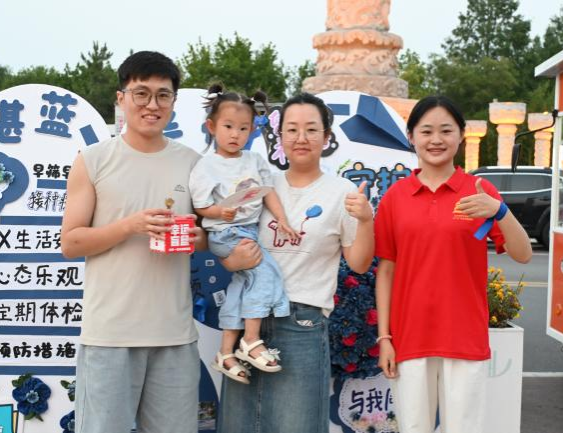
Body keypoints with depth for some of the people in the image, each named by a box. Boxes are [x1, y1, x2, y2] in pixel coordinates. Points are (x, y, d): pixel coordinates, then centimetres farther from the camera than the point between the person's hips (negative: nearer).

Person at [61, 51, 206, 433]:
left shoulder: (192, 163, 8)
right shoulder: (93, 161, 0)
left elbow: (209, 232, 18)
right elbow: (70, 242, -1)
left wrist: (197, 238, -5)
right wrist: (130, 226, -16)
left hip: (176, 331, 3)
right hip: (110, 331, -2)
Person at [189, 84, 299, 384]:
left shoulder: (255, 161, 12)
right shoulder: (206, 166, -4)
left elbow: (269, 191, 12)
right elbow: (201, 207, -5)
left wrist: (281, 219, -1)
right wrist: (222, 212, -24)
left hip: (251, 230, 5)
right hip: (224, 235, -5)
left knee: (243, 283, -7)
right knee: (265, 268, -21)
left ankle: (227, 352, 3)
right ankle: (251, 341, -15)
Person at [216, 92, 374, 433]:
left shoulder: (341, 192, 1)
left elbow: (359, 264, 2)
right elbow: (228, 246, 15)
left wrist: (366, 220, -15)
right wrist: (233, 261, -8)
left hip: (303, 325, -3)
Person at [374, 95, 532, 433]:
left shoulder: (480, 192, 0)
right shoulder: (394, 197, 3)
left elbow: (523, 255, -7)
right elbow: (386, 270, 5)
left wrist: (500, 211, -24)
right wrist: (384, 336, 1)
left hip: (465, 338, -1)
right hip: (409, 338, 1)